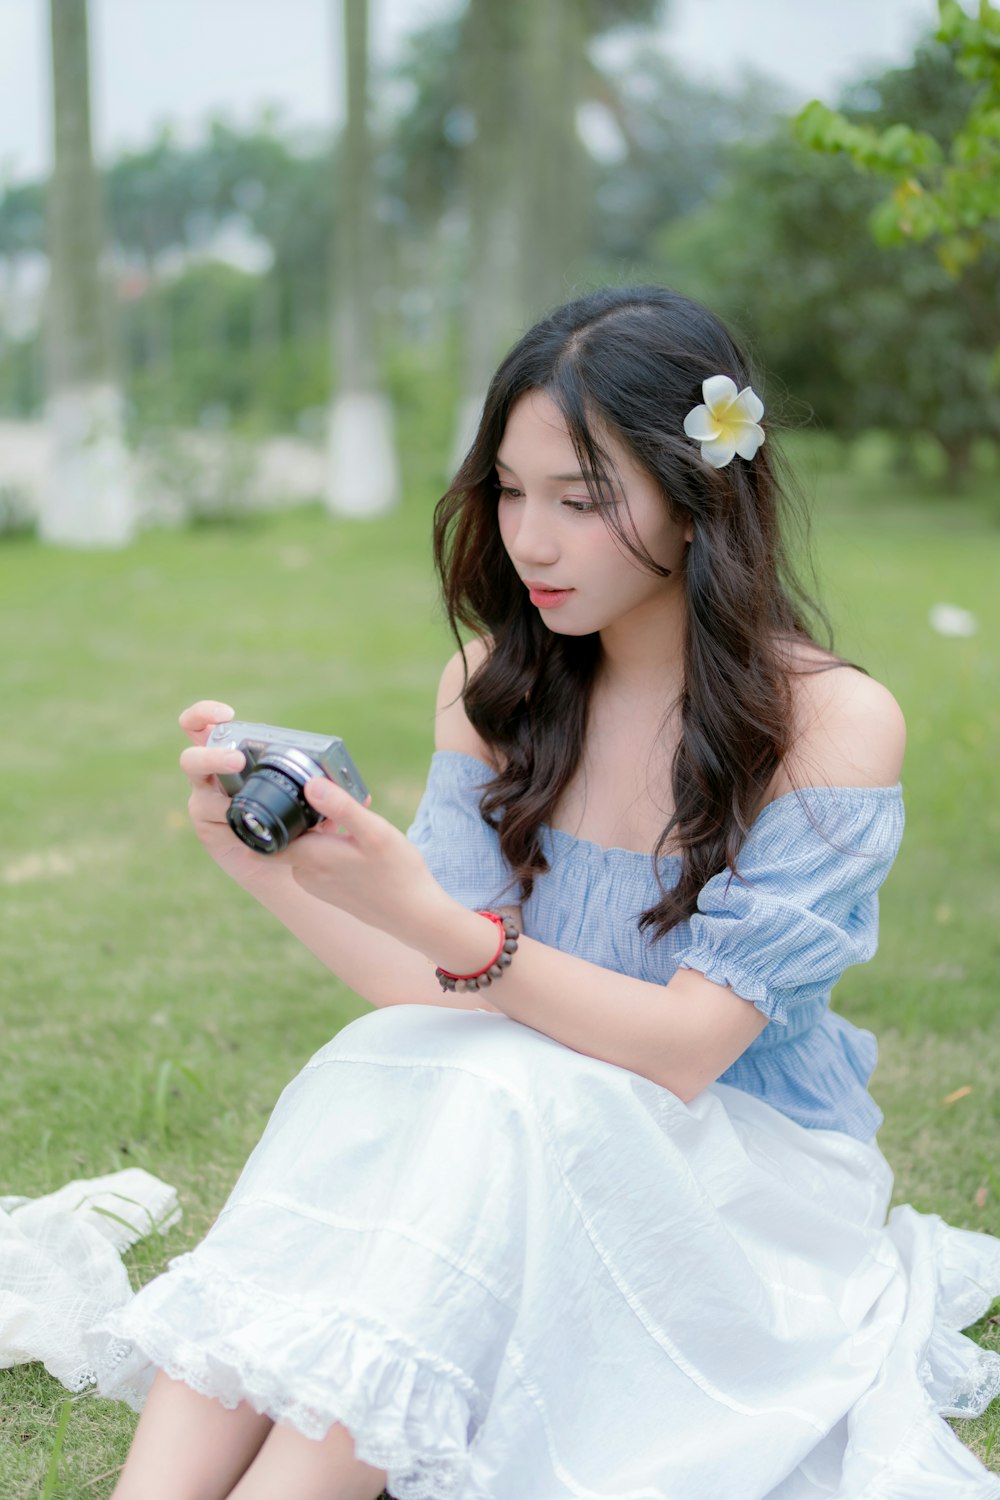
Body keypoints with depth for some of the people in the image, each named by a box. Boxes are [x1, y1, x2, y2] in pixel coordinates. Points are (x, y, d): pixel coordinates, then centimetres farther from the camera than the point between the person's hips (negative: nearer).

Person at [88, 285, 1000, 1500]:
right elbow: (453, 1001, -6)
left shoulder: (834, 723, -15)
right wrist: (266, 866, -22)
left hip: (745, 1169, -3)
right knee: (366, 1081, -28)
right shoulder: (495, 687, 1)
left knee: (503, 1104, -33)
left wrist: (429, 918, -33)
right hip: (520, 1151, 4)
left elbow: (686, 1047, -20)